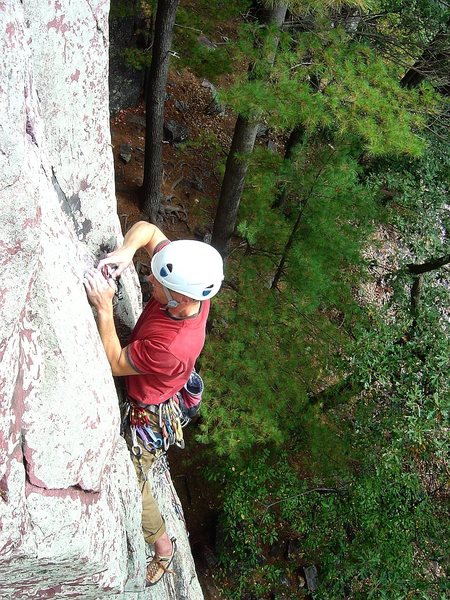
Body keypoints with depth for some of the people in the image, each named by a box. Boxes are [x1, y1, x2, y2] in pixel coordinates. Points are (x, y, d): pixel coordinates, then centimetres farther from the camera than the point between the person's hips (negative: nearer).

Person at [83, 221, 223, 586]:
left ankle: (162, 545, 37)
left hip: (146, 414, -5)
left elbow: (114, 363, -27)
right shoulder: (191, 288, -24)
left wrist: (104, 308, -31)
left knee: (130, 485, 13)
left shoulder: (171, 347, -45)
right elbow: (146, 229, -13)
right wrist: (127, 250, -33)